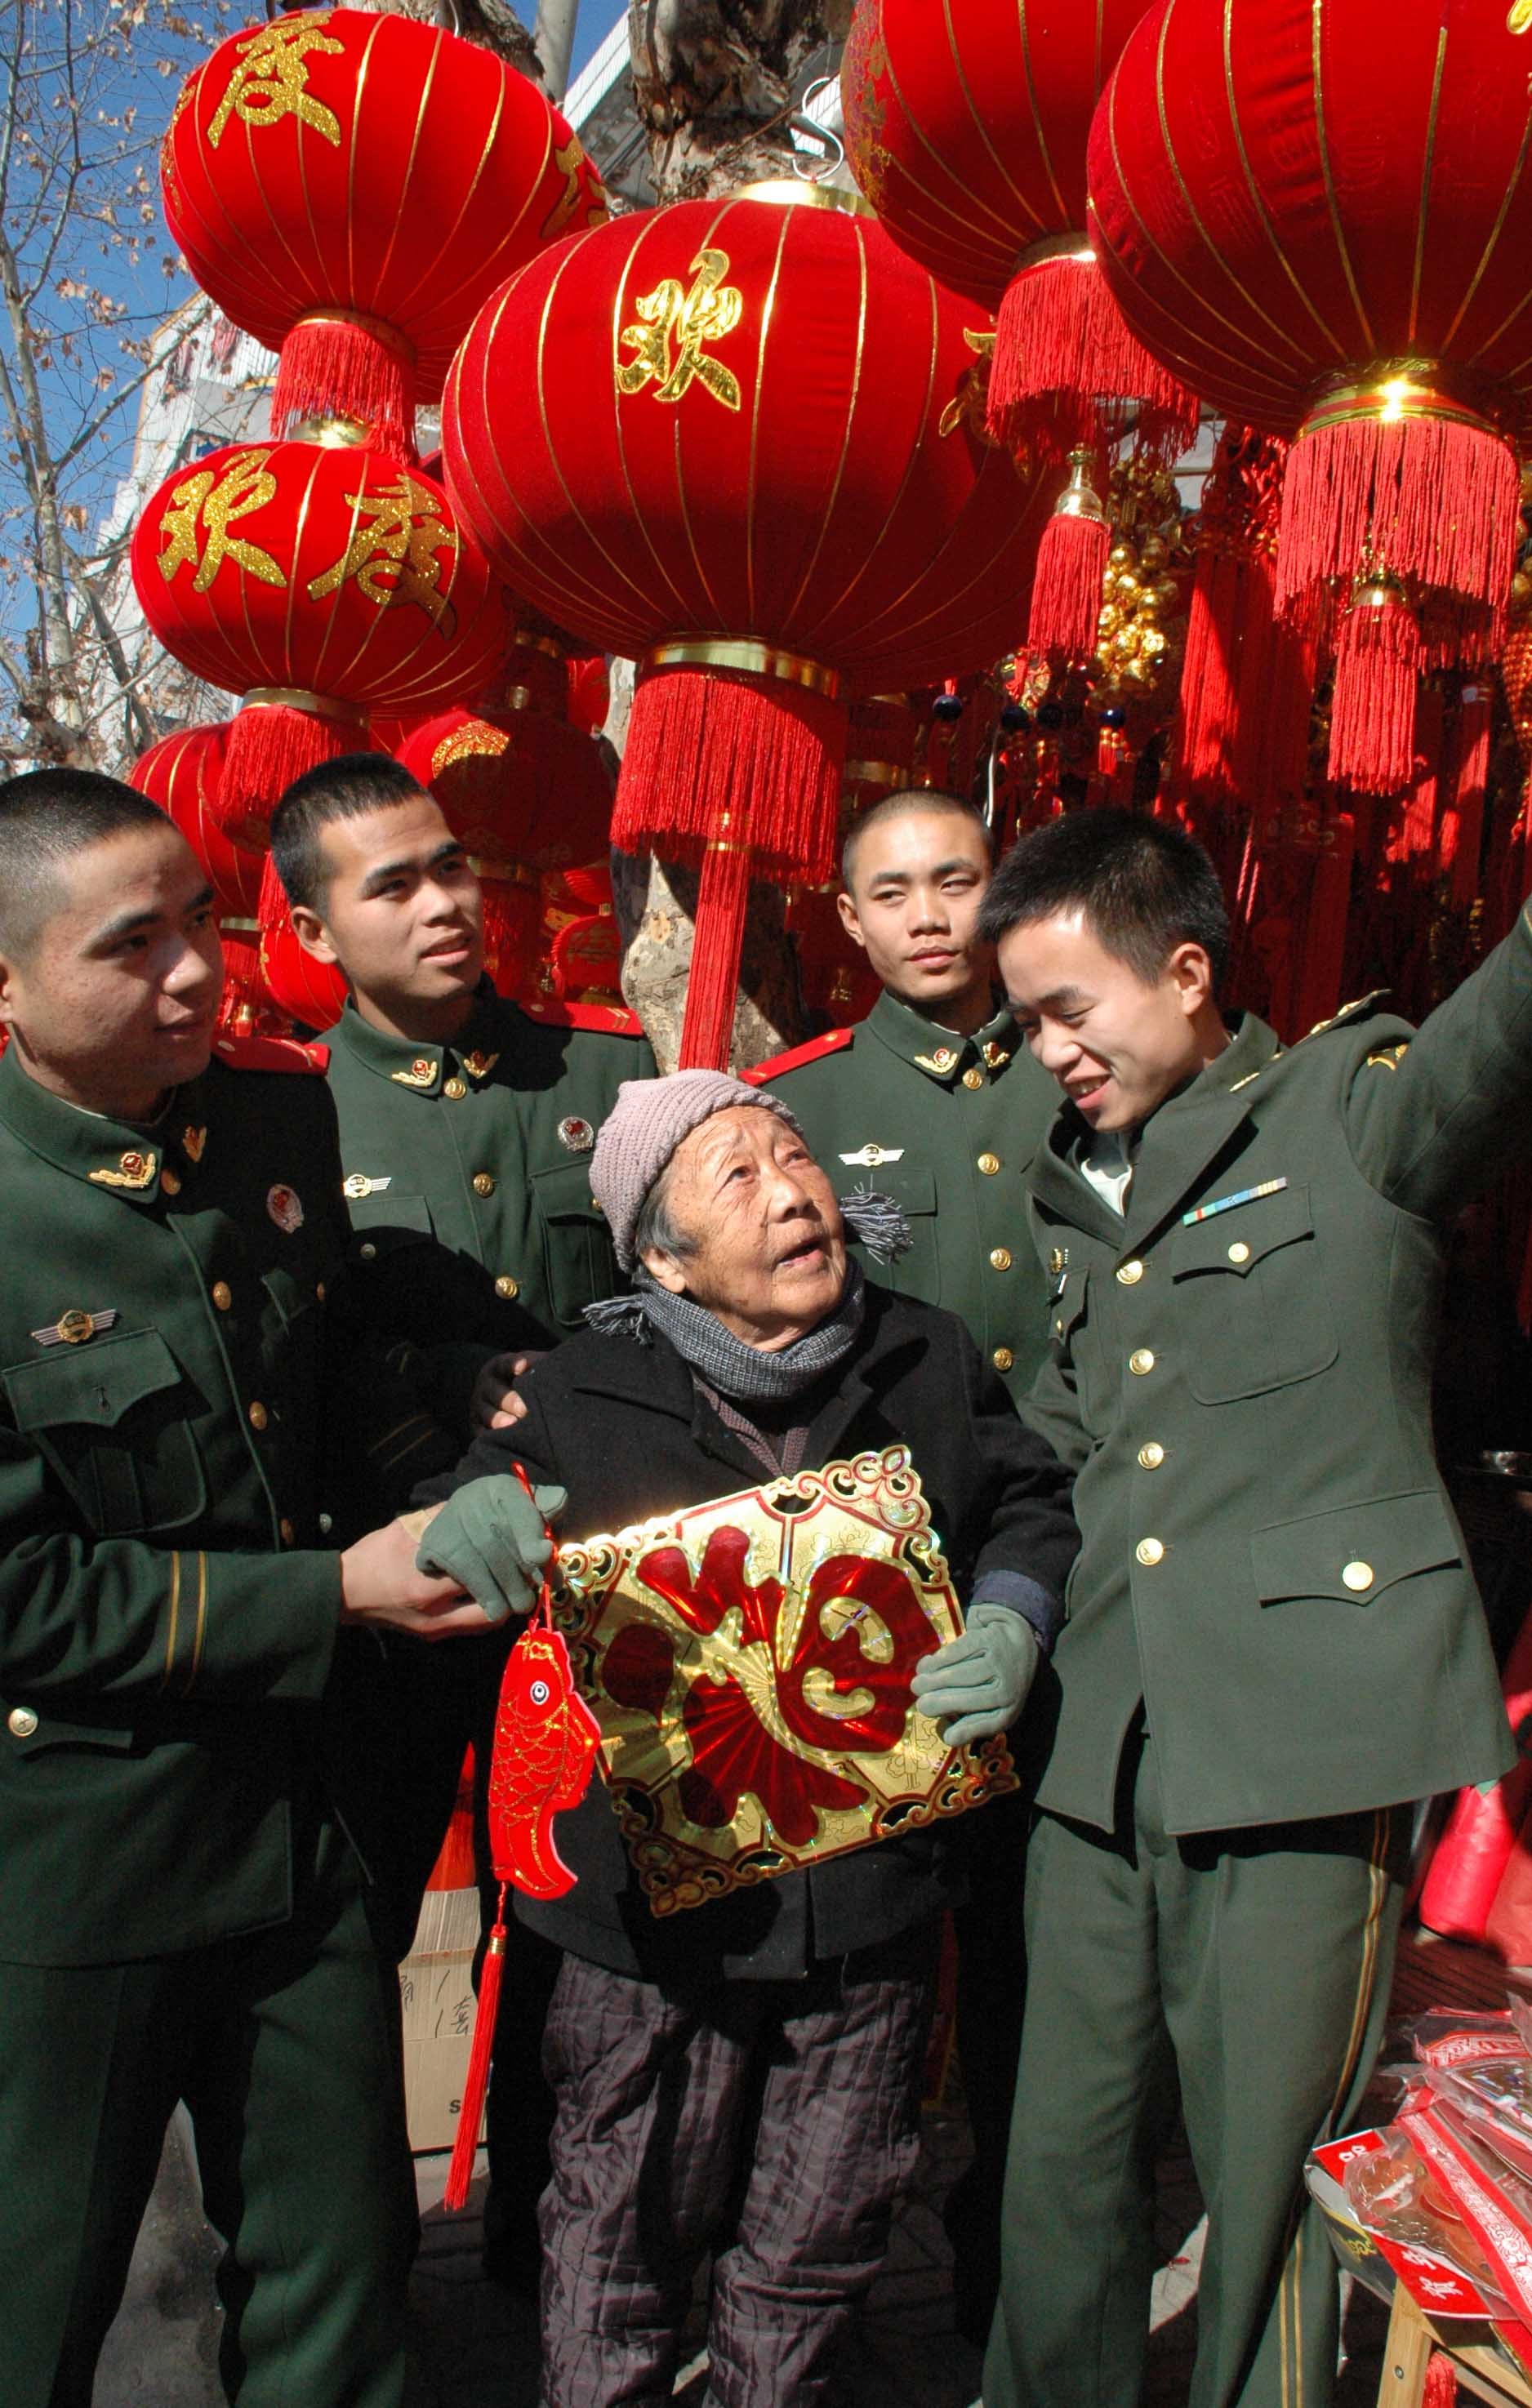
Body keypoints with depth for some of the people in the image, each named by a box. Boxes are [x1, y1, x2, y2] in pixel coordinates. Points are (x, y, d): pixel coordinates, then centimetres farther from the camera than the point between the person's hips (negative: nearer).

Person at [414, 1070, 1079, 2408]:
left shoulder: (928, 1361, 2)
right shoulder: (582, 1397, -6)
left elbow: (1034, 1507, 12)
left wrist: (1013, 1622, -7)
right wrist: (466, 1515, -21)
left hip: (872, 1894, 3)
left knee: (817, 2249, 21)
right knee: (622, 2245, 13)